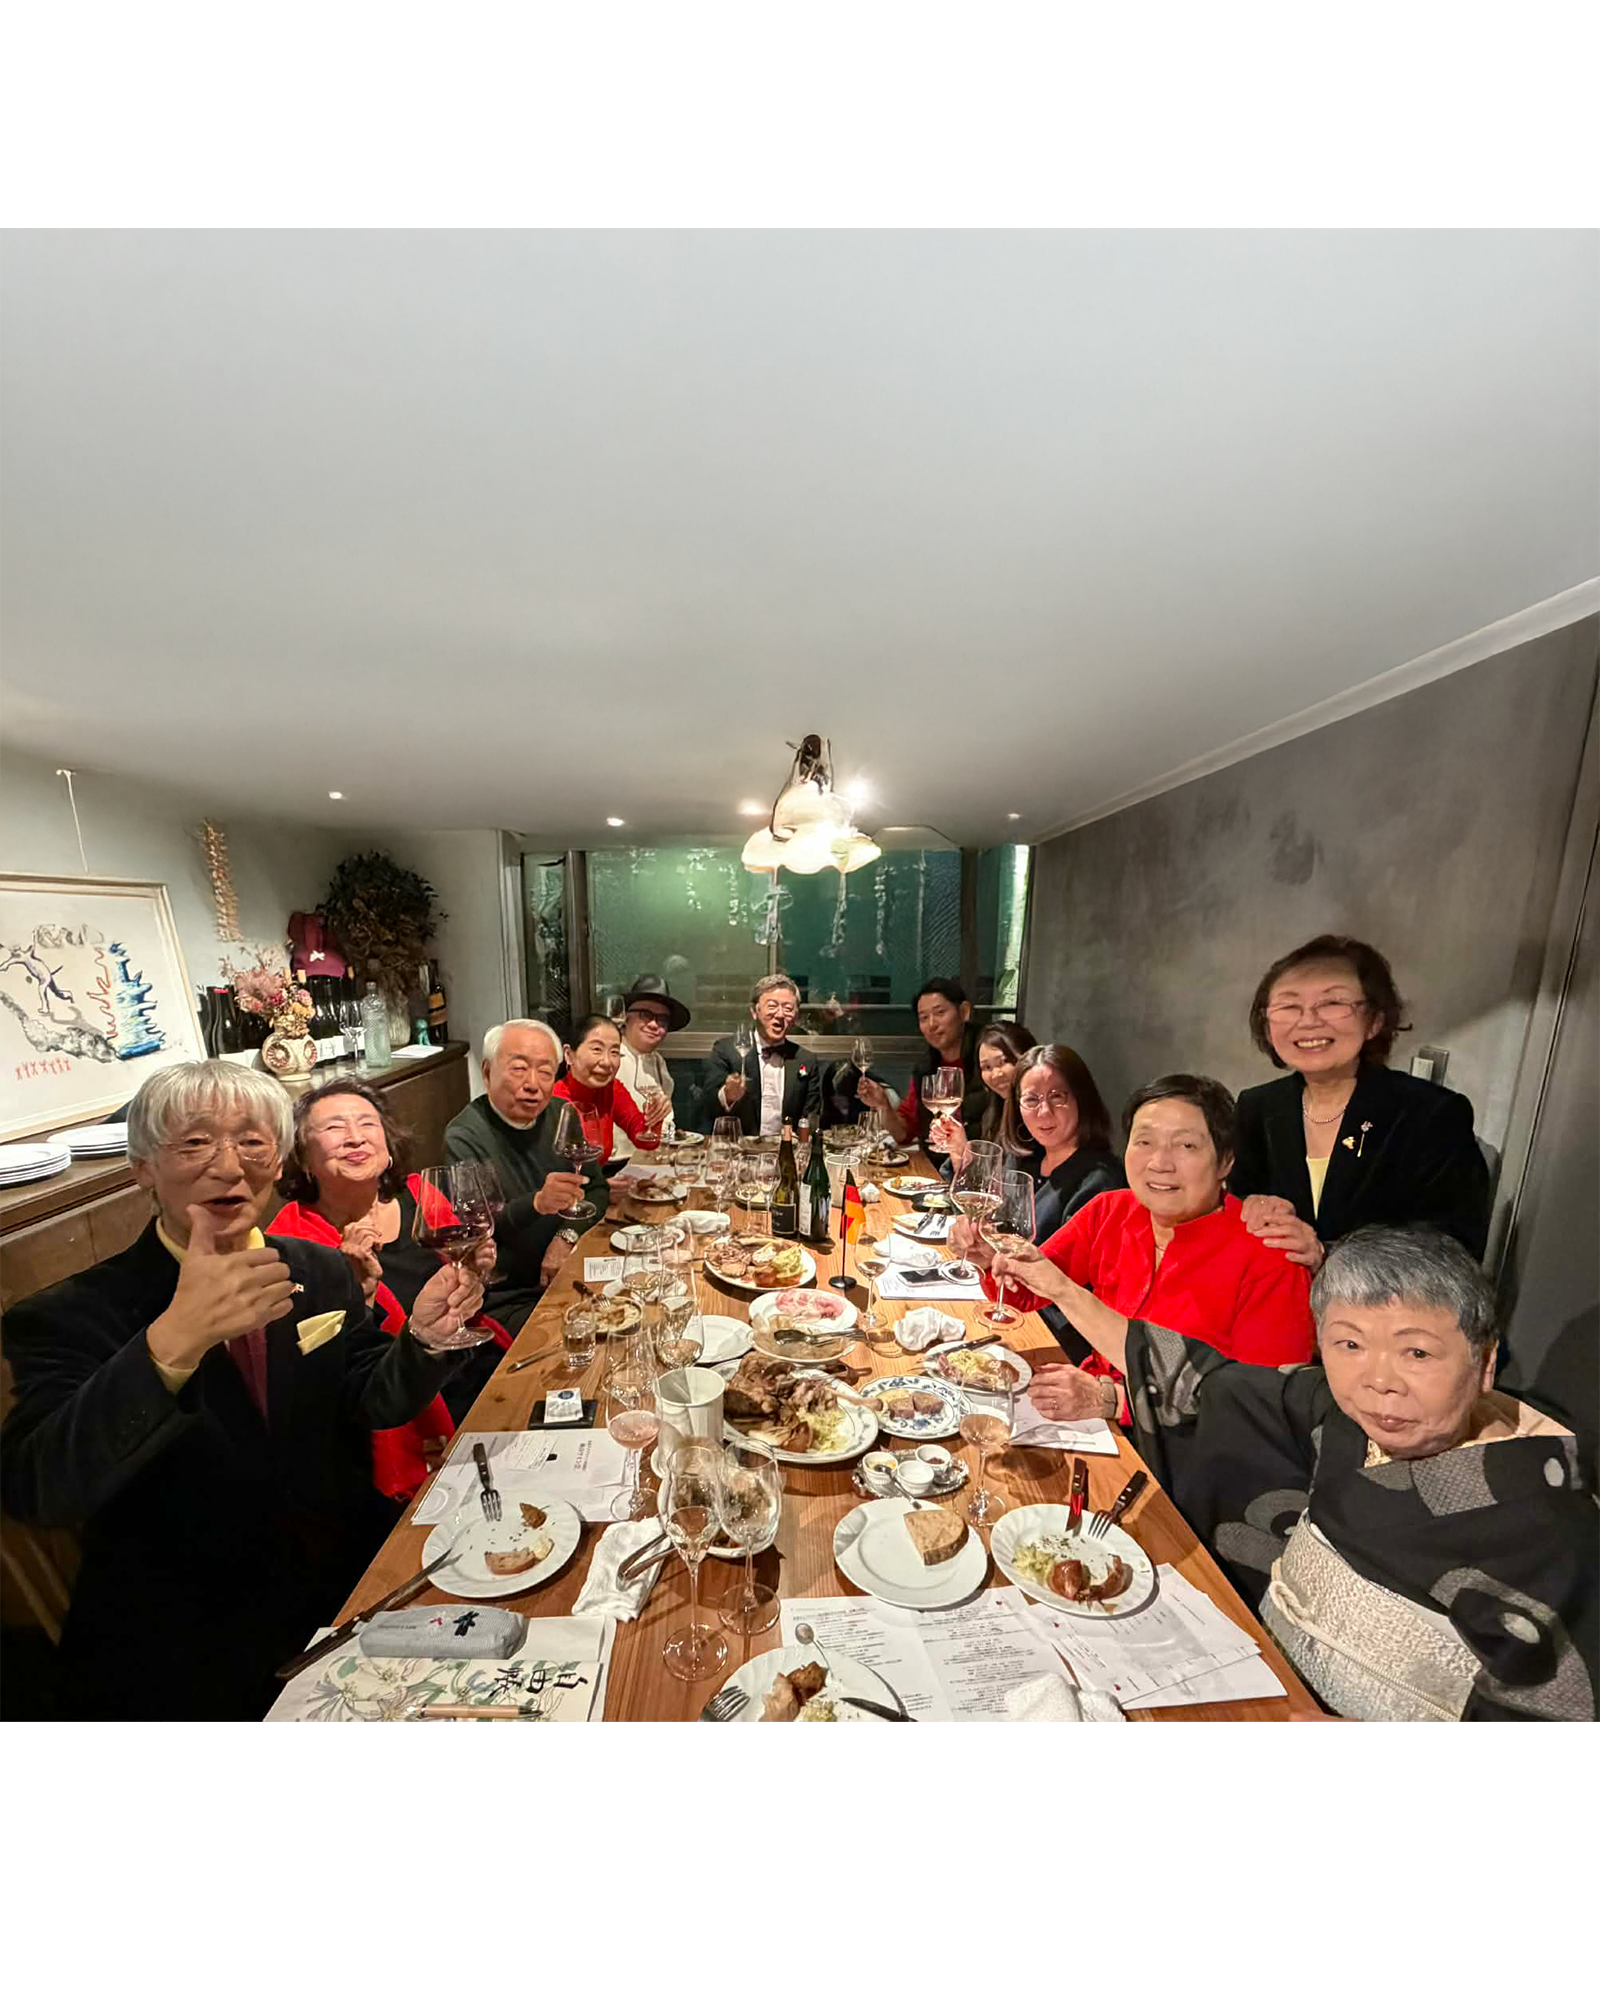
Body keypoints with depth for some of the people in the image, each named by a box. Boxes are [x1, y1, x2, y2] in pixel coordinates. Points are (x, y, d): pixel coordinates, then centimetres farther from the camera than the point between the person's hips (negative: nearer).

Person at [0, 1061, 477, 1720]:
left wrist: (423, 1337, -18)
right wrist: (172, 1341, -40)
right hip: (180, 1646, -3)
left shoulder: (322, 1271, -1)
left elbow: (374, 1404, 3)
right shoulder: (70, 1316, -11)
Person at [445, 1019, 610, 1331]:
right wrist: (536, 1203, -38)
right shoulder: (464, 1137, -14)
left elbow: (598, 1190, 7)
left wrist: (567, 1235, -11)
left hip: (564, 1278, 5)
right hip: (503, 1301, -5)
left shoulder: (560, 1117, 3)